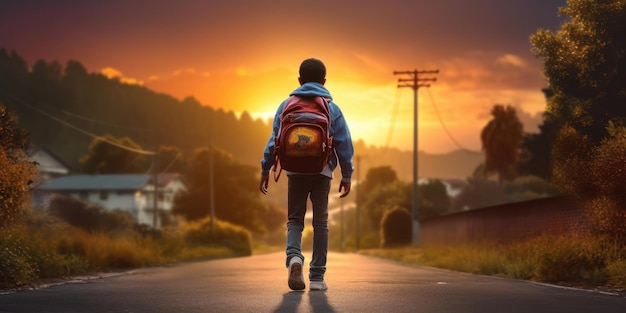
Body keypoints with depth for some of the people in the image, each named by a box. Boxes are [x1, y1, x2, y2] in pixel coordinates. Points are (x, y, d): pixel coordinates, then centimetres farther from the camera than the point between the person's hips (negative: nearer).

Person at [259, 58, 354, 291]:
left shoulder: (287, 106, 4)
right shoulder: (332, 108, 3)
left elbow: (274, 140, 2)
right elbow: (344, 144, 1)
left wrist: (265, 169, 8)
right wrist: (347, 175, 7)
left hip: (296, 171, 0)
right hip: (322, 171, 0)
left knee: (294, 220, 10)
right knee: (320, 222, 7)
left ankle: (294, 256, -20)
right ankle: (317, 277, 5)